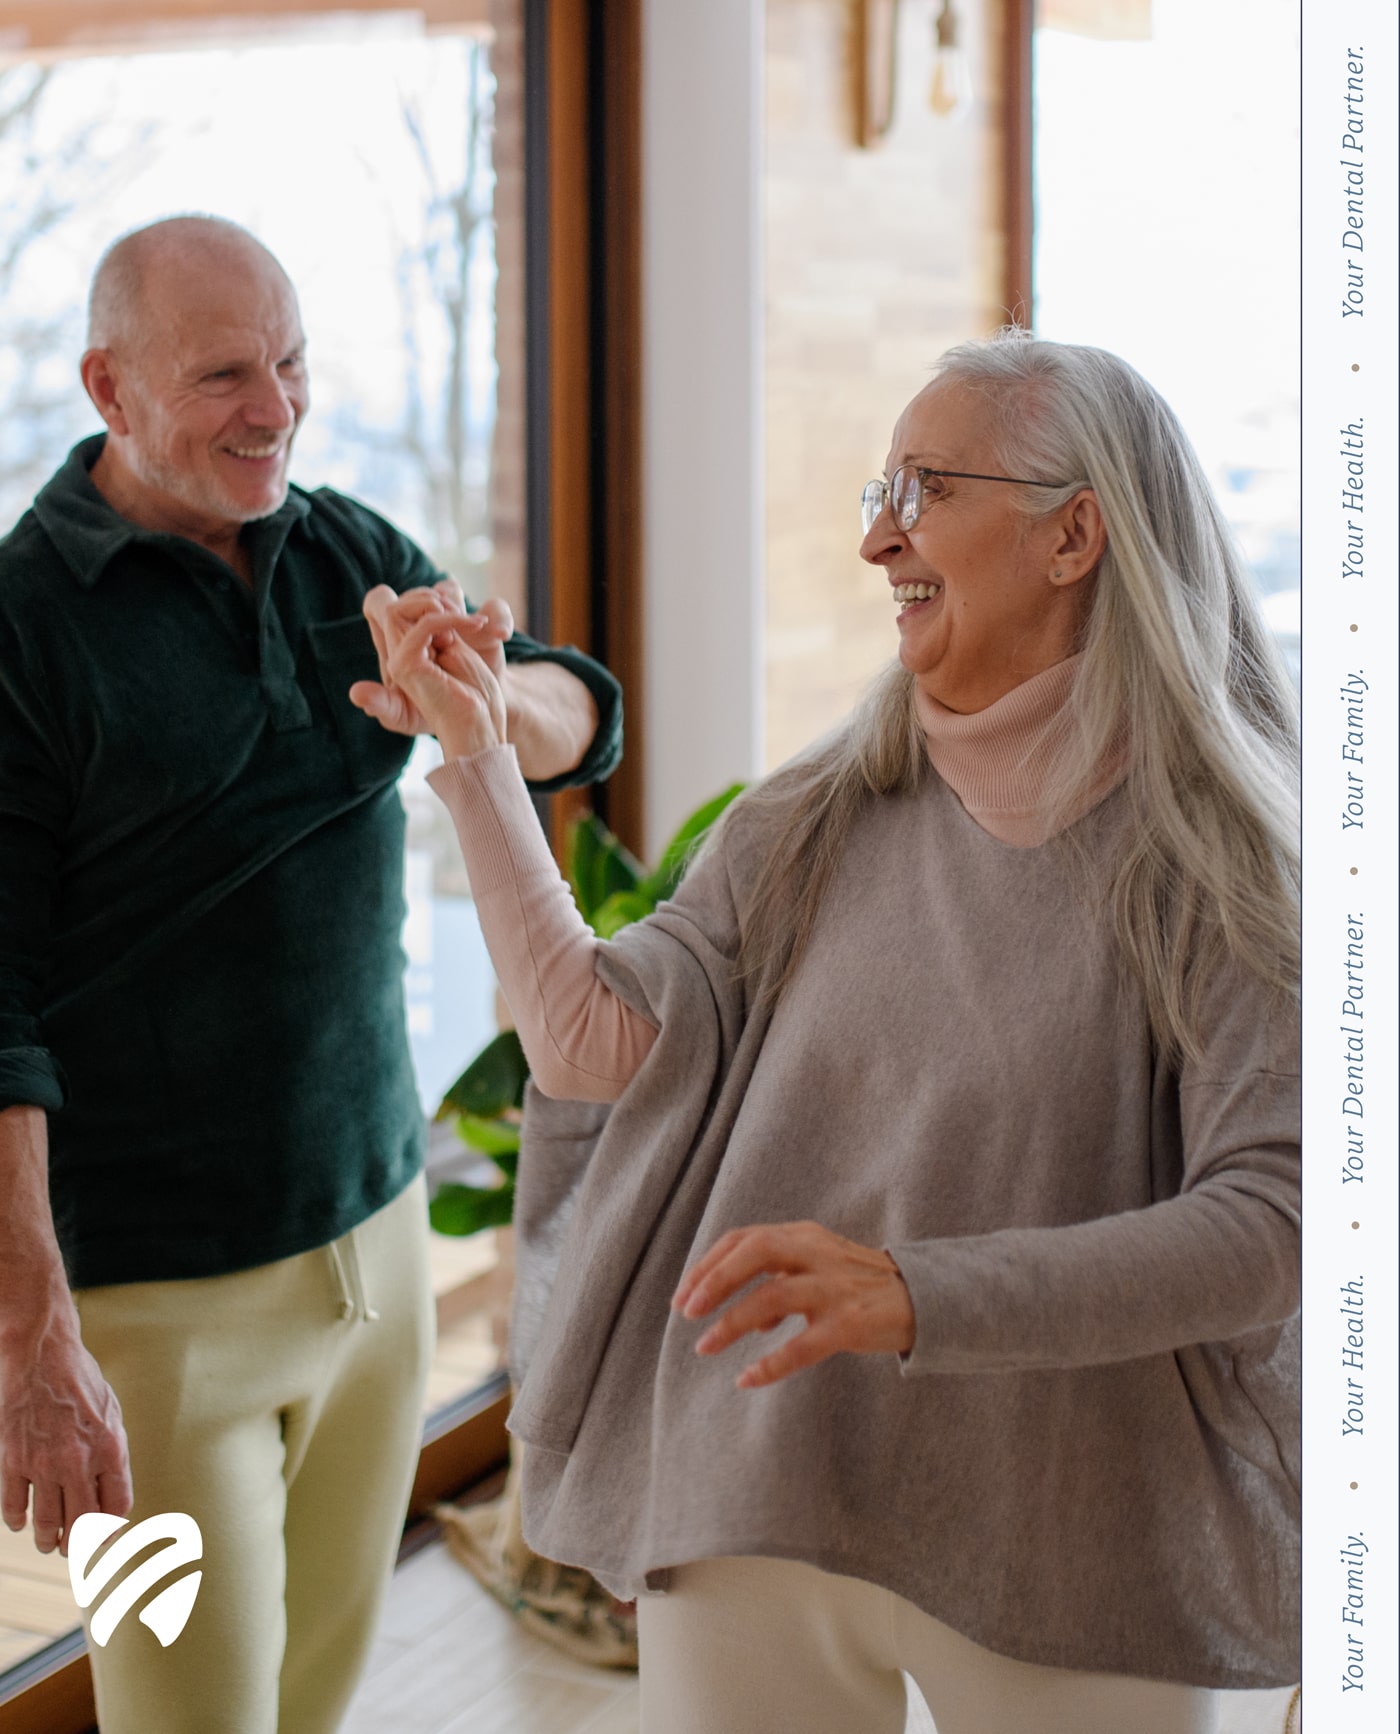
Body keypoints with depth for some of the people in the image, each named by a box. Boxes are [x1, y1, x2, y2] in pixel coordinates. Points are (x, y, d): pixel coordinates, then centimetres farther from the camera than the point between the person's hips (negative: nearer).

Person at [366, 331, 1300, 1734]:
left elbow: (1270, 1222, -19)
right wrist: (476, 749, -2)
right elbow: (599, 1038, -2)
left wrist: (919, 1295, -30)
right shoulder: (814, 827, 6)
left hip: (1062, 1563, -3)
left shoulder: (1215, 856, -9)